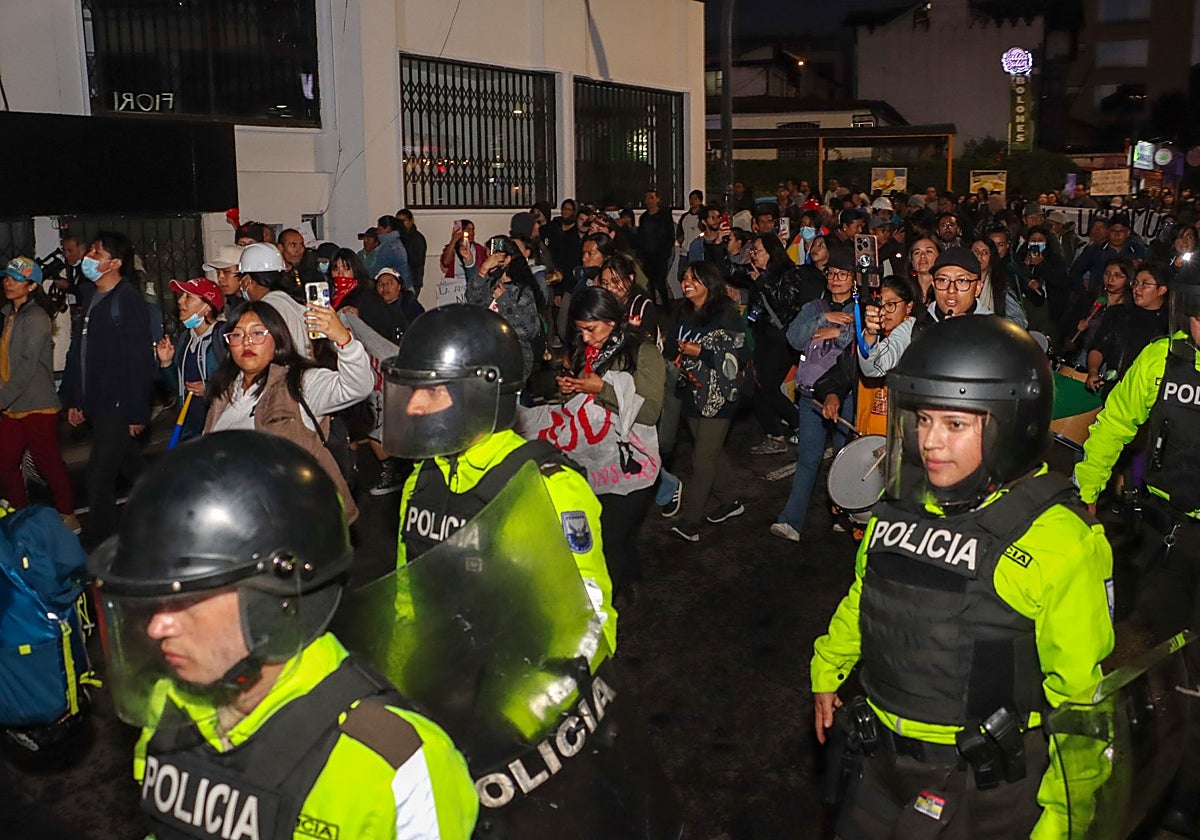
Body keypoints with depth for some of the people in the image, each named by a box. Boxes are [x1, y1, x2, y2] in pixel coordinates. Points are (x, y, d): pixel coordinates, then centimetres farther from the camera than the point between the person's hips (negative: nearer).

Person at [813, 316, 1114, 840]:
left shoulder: (1059, 541, -20)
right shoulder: (904, 503, 0)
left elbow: (1080, 698, -16)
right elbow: (864, 593, 18)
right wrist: (827, 671, 24)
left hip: (986, 793, -6)